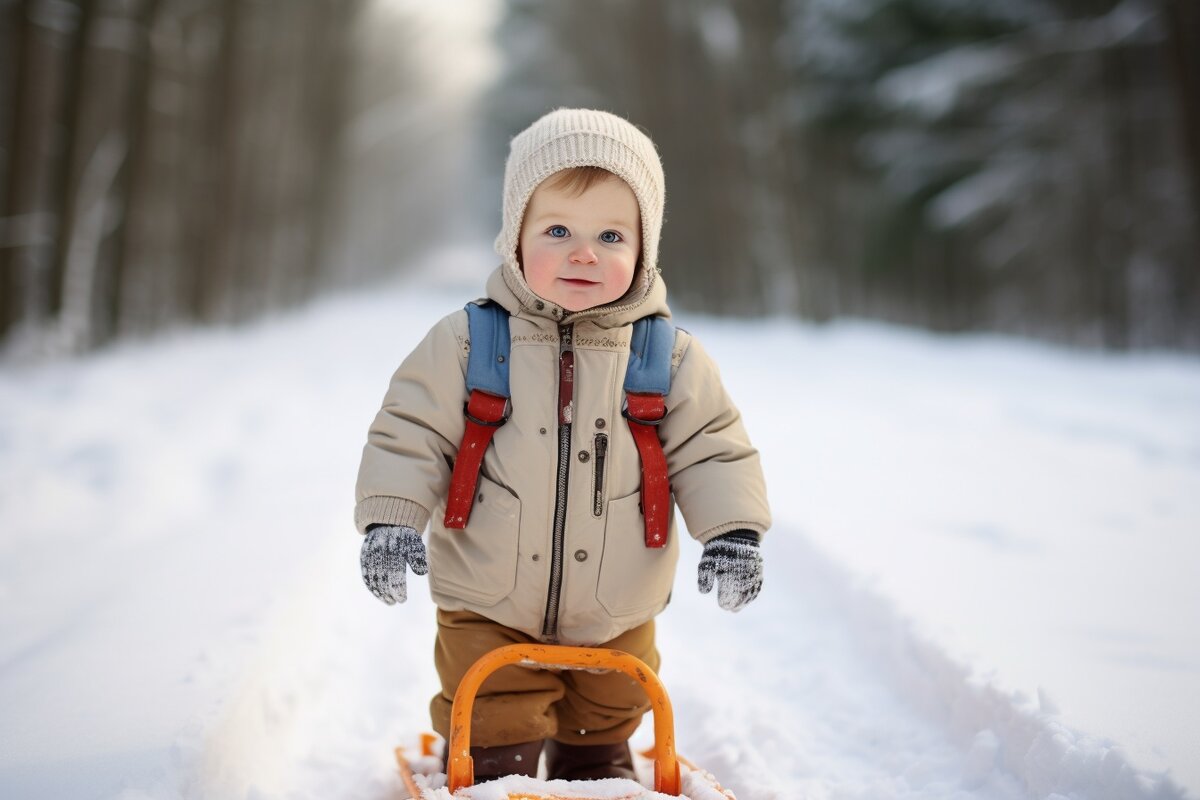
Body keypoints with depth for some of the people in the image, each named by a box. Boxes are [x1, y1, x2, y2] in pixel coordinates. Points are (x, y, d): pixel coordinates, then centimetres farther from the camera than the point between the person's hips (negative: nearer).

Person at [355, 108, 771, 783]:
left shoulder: (671, 356, -8)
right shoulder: (467, 343, -11)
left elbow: (711, 449, -3)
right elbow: (411, 432, -8)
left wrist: (734, 530, -16)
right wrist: (390, 519, -19)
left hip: (614, 620, 2)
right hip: (488, 612, -2)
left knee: (603, 729, 24)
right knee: (494, 738, 5)